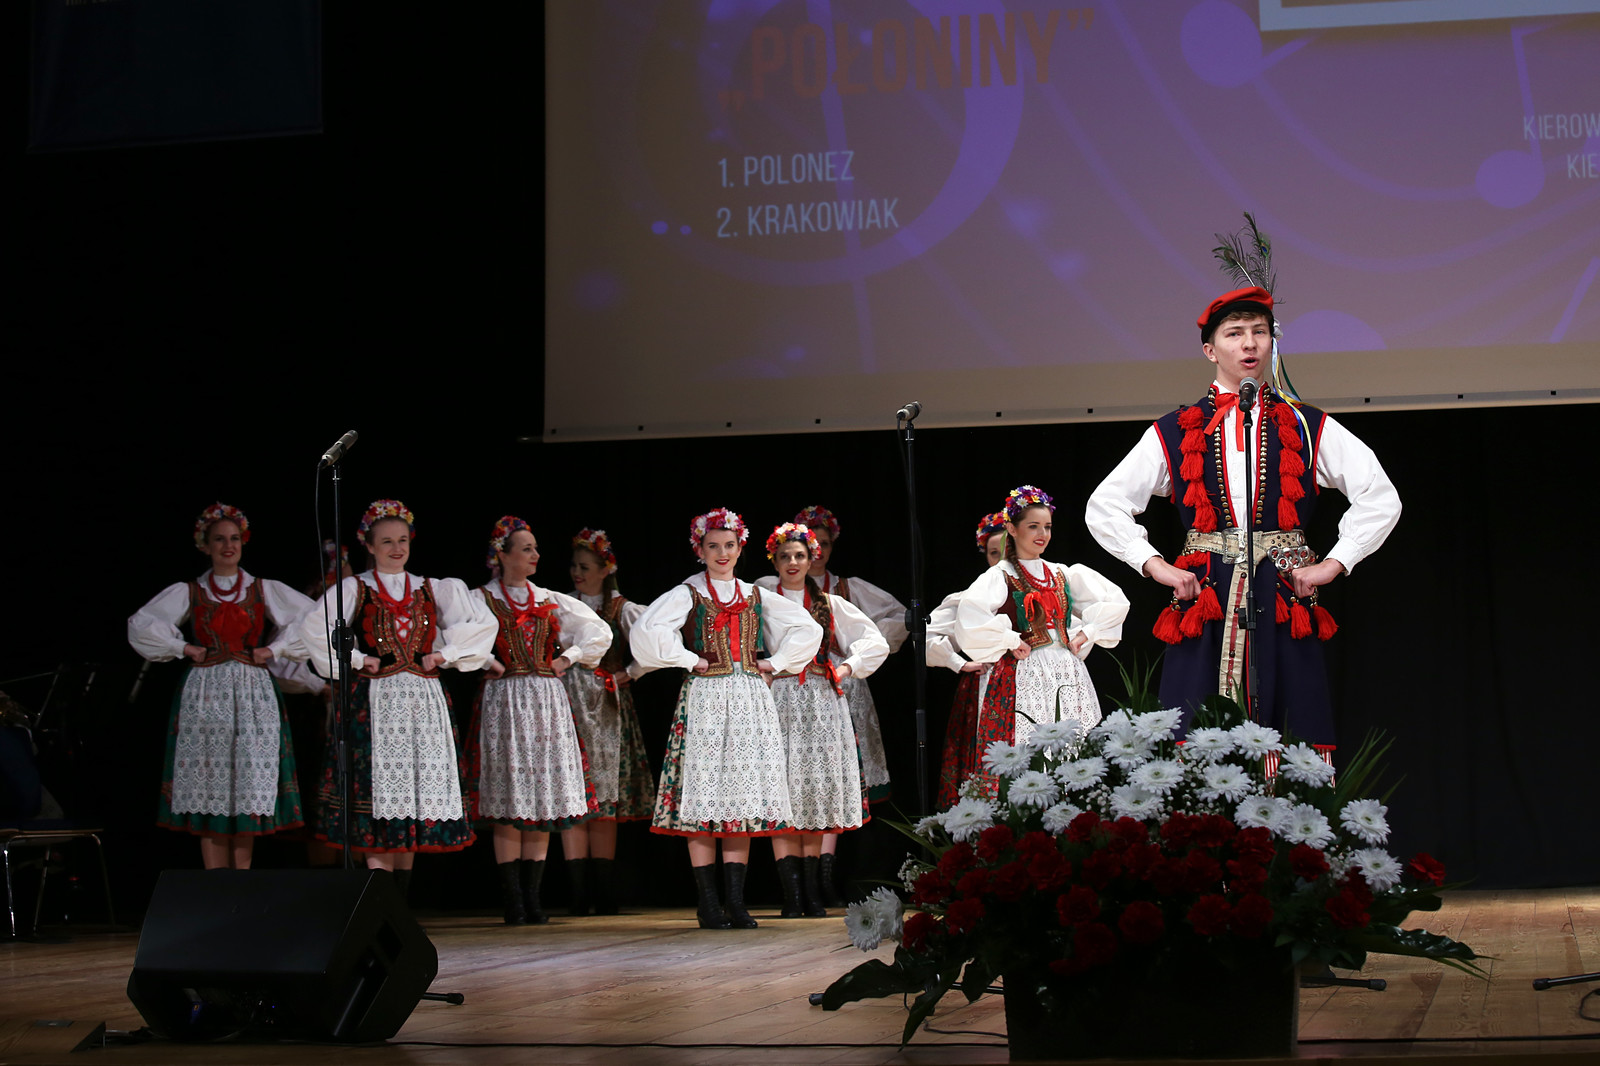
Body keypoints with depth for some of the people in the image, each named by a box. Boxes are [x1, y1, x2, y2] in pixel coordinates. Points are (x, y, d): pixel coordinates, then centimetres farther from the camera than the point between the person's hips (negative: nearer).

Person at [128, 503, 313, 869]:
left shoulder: (264, 590, 10)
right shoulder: (189, 593, 8)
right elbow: (140, 625, 1)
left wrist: (274, 649, -1)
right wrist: (183, 648, -2)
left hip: (253, 694, 1)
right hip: (205, 695, -1)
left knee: (250, 785, -4)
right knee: (210, 786, -5)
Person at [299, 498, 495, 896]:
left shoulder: (432, 590, 13)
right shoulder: (354, 589, 4)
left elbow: (483, 622, 10)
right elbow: (314, 628, -10)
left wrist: (445, 655, 2)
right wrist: (354, 659, -8)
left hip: (424, 699, 3)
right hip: (375, 700, -3)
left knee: (420, 788, 1)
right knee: (381, 789, -10)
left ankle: (400, 904, 7)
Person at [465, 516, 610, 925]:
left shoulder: (550, 601, 14)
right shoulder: (482, 599, 2)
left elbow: (600, 633, 18)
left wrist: (567, 659, 8)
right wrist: (489, 664, -10)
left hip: (548, 702, 4)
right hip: (504, 703, -4)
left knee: (545, 796, 1)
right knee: (509, 799, -6)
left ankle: (533, 897, 5)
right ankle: (513, 902, -4)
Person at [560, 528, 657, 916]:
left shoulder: (622, 609, 3)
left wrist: (629, 673, -4)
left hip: (607, 709, -2)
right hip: (570, 705, 2)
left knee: (607, 799, -1)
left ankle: (605, 895, 2)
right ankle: (578, 894, -7)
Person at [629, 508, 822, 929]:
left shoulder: (755, 596, 13)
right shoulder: (687, 594, 1)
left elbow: (808, 629, 18)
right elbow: (647, 631, -16)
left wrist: (777, 661, 7)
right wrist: (688, 660, -11)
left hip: (750, 701, 4)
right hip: (705, 699, -4)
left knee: (745, 793, 1)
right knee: (704, 798, -7)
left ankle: (736, 902, 3)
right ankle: (708, 905, -4)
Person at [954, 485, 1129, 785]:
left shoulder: (1063, 575, 15)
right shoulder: (1000, 576, -2)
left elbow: (1115, 602, 19)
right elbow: (970, 617, -21)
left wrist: (1086, 634, 9)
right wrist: (1010, 642, -13)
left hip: (1067, 677, 5)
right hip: (1024, 678, -5)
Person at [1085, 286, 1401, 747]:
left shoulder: (1307, 428, 11)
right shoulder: (1175, 432, 11)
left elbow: (1381, 497, 8)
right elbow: (1103, 507, 12)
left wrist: (1334, 563, 0)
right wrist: (1154, 565, 1)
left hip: (1284, 602, 0)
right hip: (1204, 605, 0)